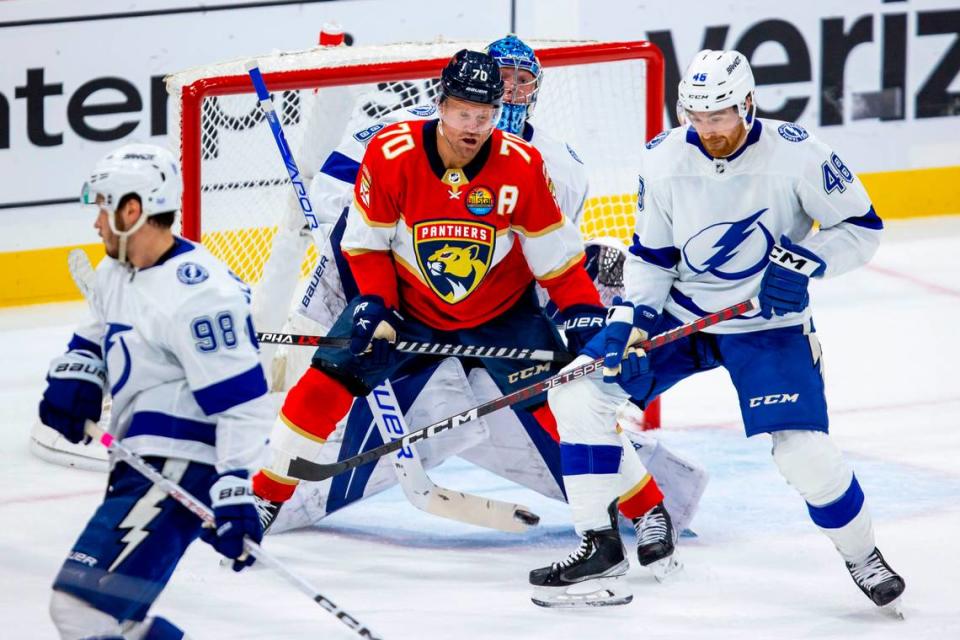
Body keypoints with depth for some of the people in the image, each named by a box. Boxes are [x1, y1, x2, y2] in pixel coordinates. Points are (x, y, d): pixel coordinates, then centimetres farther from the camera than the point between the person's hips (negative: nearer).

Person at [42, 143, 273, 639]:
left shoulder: (196, 295, -21)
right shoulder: (116, 273, 9)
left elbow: (242, 402, -23)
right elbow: (98, 334, 29)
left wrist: (233, 492, -29)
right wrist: (73, 374, 7)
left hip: (180, 469, -11)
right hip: (138, 461, 11)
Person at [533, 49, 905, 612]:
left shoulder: (796, 153, -18)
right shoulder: (665, 159, -8)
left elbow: (862, 227, -9)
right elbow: (652, 253, 3)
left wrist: (804, 263, -25)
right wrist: (632, 317, -11)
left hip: (768, 324, -4)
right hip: (680, 314, 4)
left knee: (803, 450, -20)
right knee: (580, 392, -11)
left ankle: (863, 556, 9)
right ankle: (601, 545, 1)